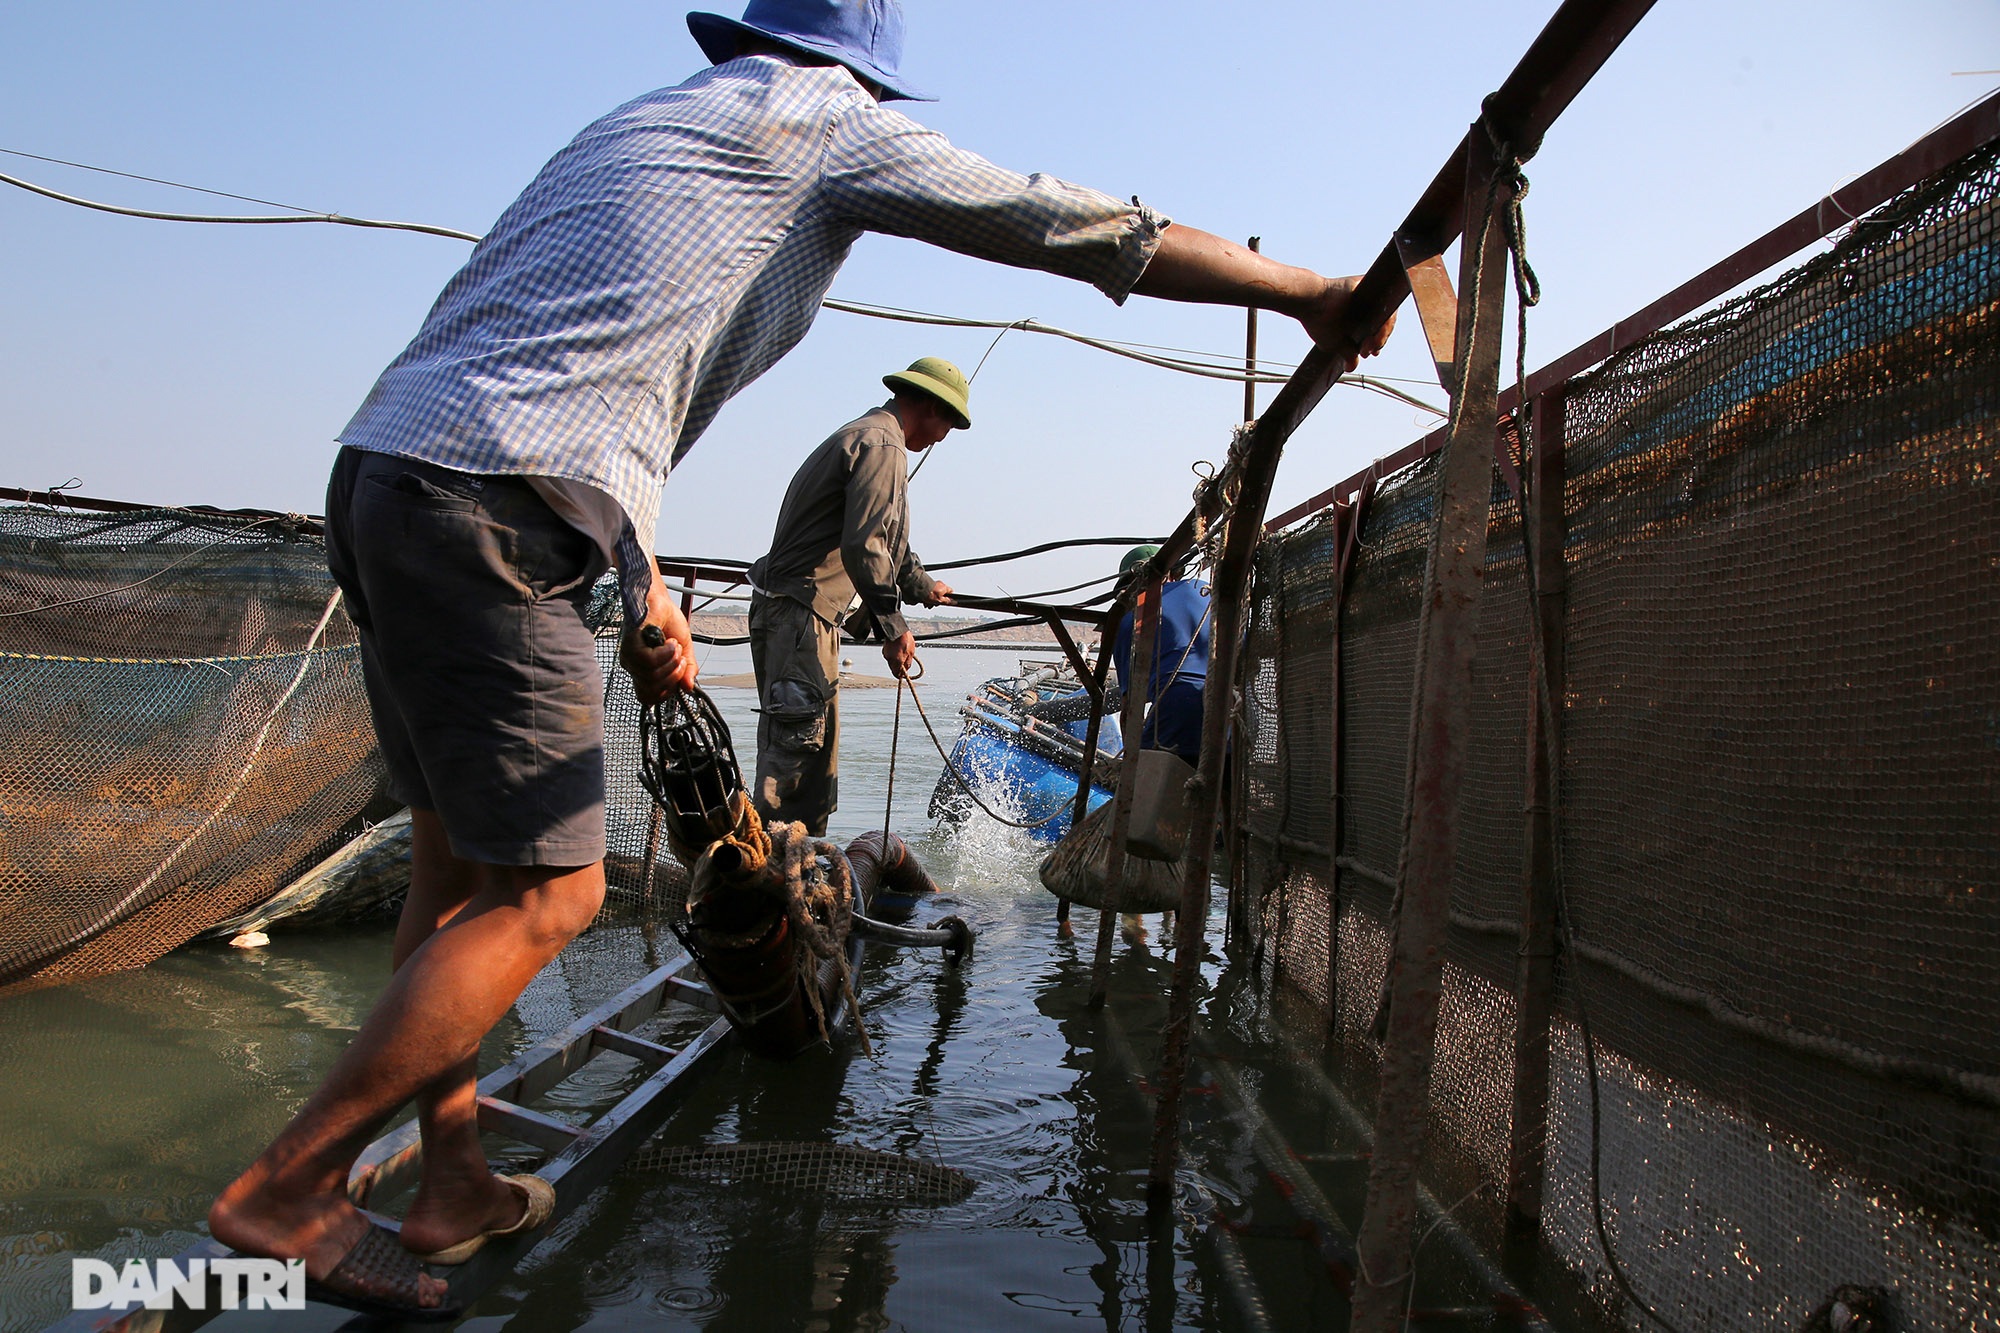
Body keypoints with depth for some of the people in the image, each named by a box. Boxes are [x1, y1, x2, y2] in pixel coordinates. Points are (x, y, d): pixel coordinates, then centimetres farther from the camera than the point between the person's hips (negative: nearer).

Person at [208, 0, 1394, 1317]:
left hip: (387, 471, 10)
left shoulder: (639, 122, 30)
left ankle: (454, 1183, 26)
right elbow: (1076, 225, 3)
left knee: (458, 866, 15)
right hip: (495, 514, -10)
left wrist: (639, 577, 29)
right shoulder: (823, 119, 6)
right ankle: (288, 1185, 10)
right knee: (545, 897, -1)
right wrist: (1304, 291, 10)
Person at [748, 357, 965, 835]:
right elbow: (863, 546, -23)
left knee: (816, 750, 14)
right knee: (795, 745, -14)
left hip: (789, 611, 11)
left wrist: (923, 587, 48)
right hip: (800, 611, -11)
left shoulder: (861, 436, 24)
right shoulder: (882, 445, -11)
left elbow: (886, 540, 36)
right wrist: (894, 626, -20)